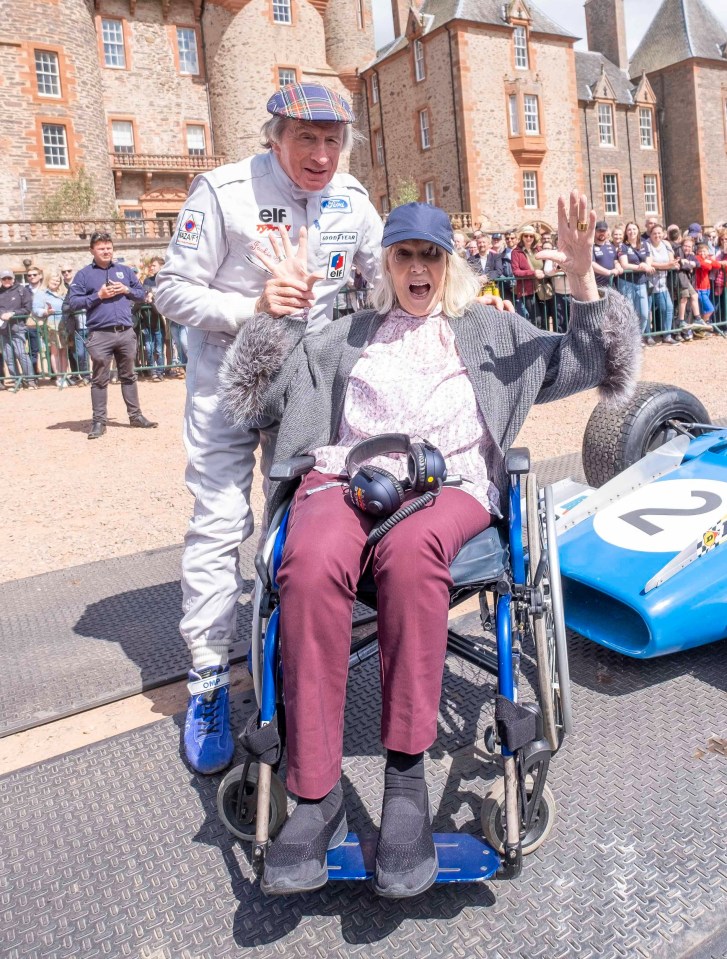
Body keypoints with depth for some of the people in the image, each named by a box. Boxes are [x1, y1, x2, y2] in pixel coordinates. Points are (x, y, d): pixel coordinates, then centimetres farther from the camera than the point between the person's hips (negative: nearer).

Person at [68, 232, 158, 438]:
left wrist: (126, 290, -5)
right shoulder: (84, 274, 2)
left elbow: (141, 294, 15)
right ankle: (99, 421, 6)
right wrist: (98, 295, -12)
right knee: (100, 380, 1)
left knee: (129, 376, 12)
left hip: (126, 333, 3)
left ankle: (135, 415, 20)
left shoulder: (124, 270, 13)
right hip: (100, 335, -3)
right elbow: (73, 302, -4)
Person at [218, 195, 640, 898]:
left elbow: (581, 364, 19)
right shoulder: (347, 336, 29)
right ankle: (316, 796, -28)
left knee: (408, 550, -40)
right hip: (349, 474, 1)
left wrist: (582, 275, 6)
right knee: (311, 564, -36)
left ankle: (407, 777, -29)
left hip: (451, 479, -1)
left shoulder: (488, 331, 27)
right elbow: (267, 385, 20)